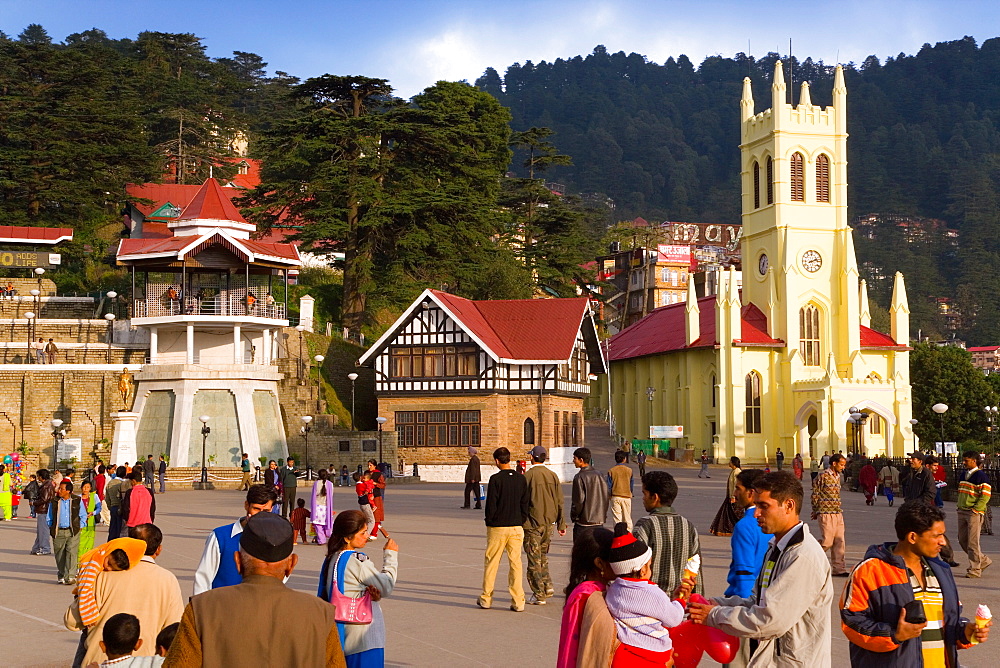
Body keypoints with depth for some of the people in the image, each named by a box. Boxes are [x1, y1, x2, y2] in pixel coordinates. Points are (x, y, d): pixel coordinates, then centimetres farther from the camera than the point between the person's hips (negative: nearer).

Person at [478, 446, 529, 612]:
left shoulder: (495, 479, -11)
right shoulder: (521, 479, 2)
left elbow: (491, 504, -10)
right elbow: (525, 503, 6)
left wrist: (489, 522, 3)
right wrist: (521, 522, 13)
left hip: (497, 527, -3)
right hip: (516, 527, 3)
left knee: (491, 563, 8)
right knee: (515, 563, 5)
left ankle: (486, 599, 16)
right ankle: (518, 602, 2)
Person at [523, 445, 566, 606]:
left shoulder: (527, 476, -11)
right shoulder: (553, 476, 3)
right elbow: (559, 501, 5)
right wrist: (561, 524, 12)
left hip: (532, 522, -5)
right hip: (549, 522, 5)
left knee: (534, 559, 2)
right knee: (543, 556, 21)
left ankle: (539, 595, 5)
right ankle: (548, 586, 11)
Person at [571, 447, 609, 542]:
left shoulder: (579, 477, -13)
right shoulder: (599, 475, 8)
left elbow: (579, 500, -15)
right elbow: (605, 497, 11)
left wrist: (573, 517, -2)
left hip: (584, 523, -7)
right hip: (599, 521, 7)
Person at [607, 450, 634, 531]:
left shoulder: (611, 471, -5)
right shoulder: (629, 470, -3)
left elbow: (609, 486, -3)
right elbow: (632, 485, 4)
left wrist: (609, 495, 12)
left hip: (615, 497, -1)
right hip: (627, 497, 1)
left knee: (617, 519, 2)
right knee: (627, 519, 9)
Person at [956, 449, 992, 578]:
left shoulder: (981, 476, -10)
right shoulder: (963, 474, 14)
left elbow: (985, 495, -13)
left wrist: (975, 509, -16)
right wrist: (959, 507, 14)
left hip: (974, 513, -8)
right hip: (962, 512, 8)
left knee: (973, 542, -6)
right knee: (963, 540, 9)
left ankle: (975, 569, 3)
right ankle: (983, 560, 25)